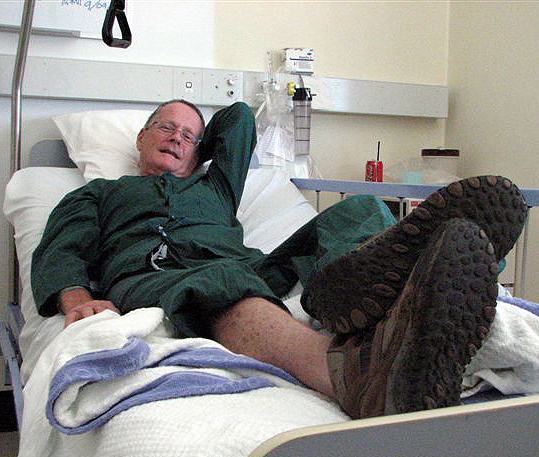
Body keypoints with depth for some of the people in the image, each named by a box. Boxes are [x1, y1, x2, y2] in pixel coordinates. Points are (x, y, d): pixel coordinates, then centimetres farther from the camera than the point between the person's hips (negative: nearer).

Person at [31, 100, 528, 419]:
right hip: (150, 275, -3)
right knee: (223, 282, -40)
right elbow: (59, 252, 13)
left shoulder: (214, 186, 41)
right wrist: (76, 298, -9)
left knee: (359, 213, -19)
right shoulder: (96, 194, 33)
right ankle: (354, 367, -70)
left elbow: (239, 114, 52)